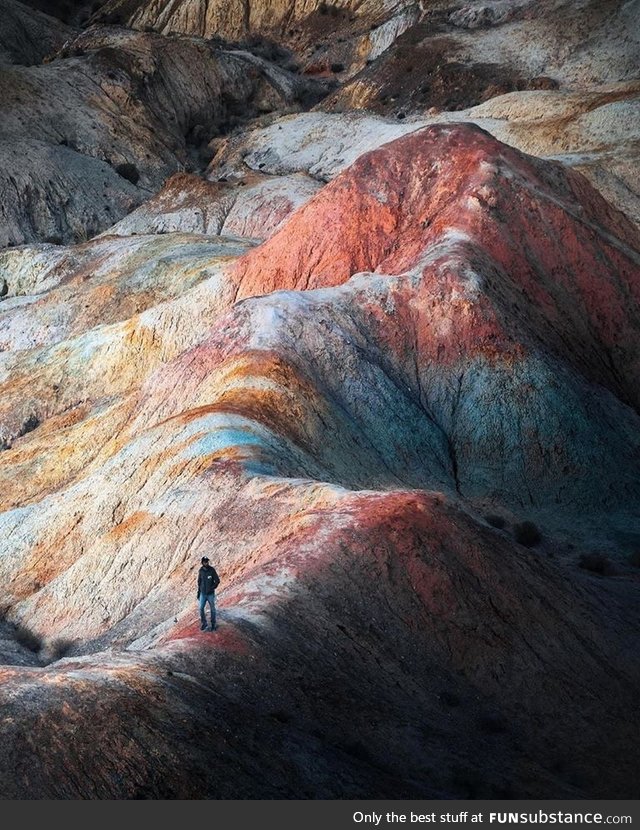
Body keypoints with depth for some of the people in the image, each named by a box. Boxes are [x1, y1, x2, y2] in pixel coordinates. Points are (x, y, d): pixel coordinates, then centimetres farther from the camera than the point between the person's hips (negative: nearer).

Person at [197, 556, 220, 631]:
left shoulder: (212, 570, -11)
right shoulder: (201, 571, 0)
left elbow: (217, 580, -10)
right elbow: (199, 582, 11)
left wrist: (212, 588, -20)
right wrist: (198, 592, 10)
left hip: (211, 593, -3)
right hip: (203, 593, 3)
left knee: (212, 609, 5)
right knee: (201, 609, -4)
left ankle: (213, 625, 16)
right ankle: (204, 624, 12)